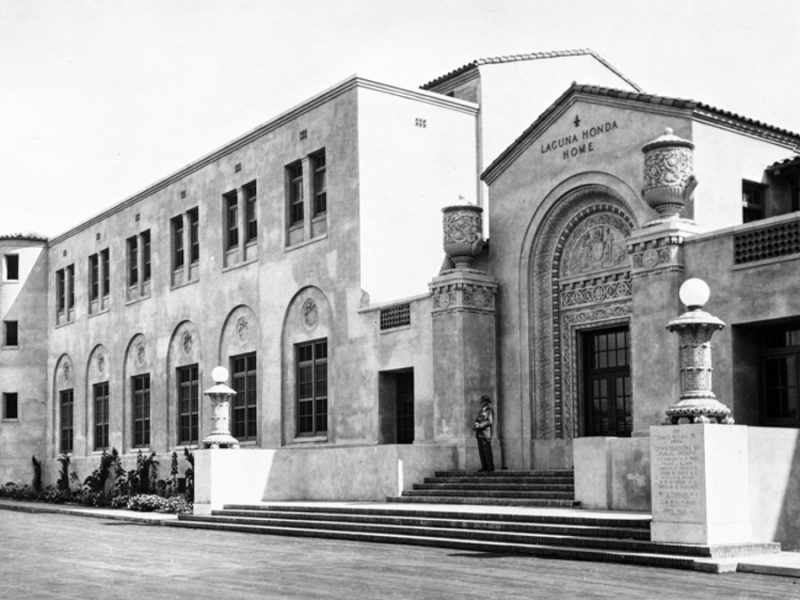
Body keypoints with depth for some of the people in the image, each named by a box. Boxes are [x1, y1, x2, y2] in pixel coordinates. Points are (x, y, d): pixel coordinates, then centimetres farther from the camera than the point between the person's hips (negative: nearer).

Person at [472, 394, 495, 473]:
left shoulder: (490, 411, -4)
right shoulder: (481, 411, 20)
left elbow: (490, 422, -15)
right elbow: (477, 421, 20)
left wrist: (479, 425, -18)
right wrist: (474, 426, -3)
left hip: (486, 433, -8)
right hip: (479, 434, 8)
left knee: (487, 451, -7)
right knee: (481, 451, 5)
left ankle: (490, 467, -3)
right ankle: (484, 467, 7)